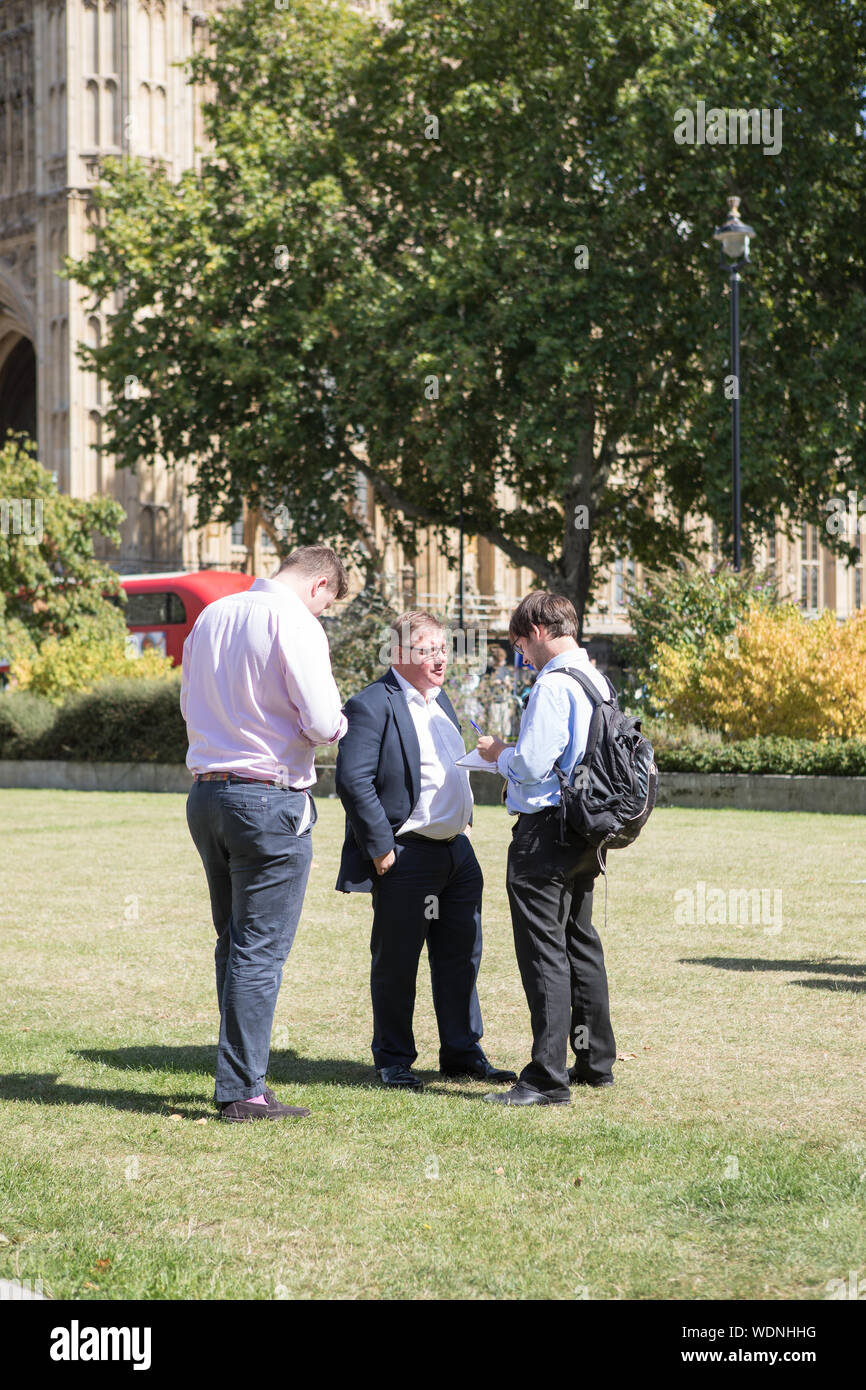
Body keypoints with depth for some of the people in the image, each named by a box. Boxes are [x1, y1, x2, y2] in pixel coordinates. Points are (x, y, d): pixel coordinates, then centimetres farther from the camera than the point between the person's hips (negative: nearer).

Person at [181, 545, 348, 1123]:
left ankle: (240, 1076, 21)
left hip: (206, 792, 7)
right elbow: (321, 723, -16)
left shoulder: (212, 615, 12)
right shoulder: (295, 622, -11)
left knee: (234, 944, 16)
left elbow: (191, 706, 22)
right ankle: (242, 1092, -1)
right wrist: (338, 720, 5)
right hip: (271, 802, -7)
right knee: (261, 951, -2)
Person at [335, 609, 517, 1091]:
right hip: (406, 856, -8)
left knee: (461, 956, 13)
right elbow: (353, 779, -19)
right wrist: (379, 847, -20)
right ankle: (393, 1061, 13)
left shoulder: (440, 700, 15)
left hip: (457, 850, 8)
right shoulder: (373, 705, -13)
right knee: (396, 962, 3)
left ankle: (463, 1051, 23)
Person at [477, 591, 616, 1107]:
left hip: (545, 832, -9)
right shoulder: (598, 680, 11)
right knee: (581, 943, 18)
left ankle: (548, 1079, -9)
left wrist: (500, 755, 0)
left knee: (544, 952, -7)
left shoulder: (554, 684, -17)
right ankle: (596, 1061, 27)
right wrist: (513, 754, 18)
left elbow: (532, 764, -20)